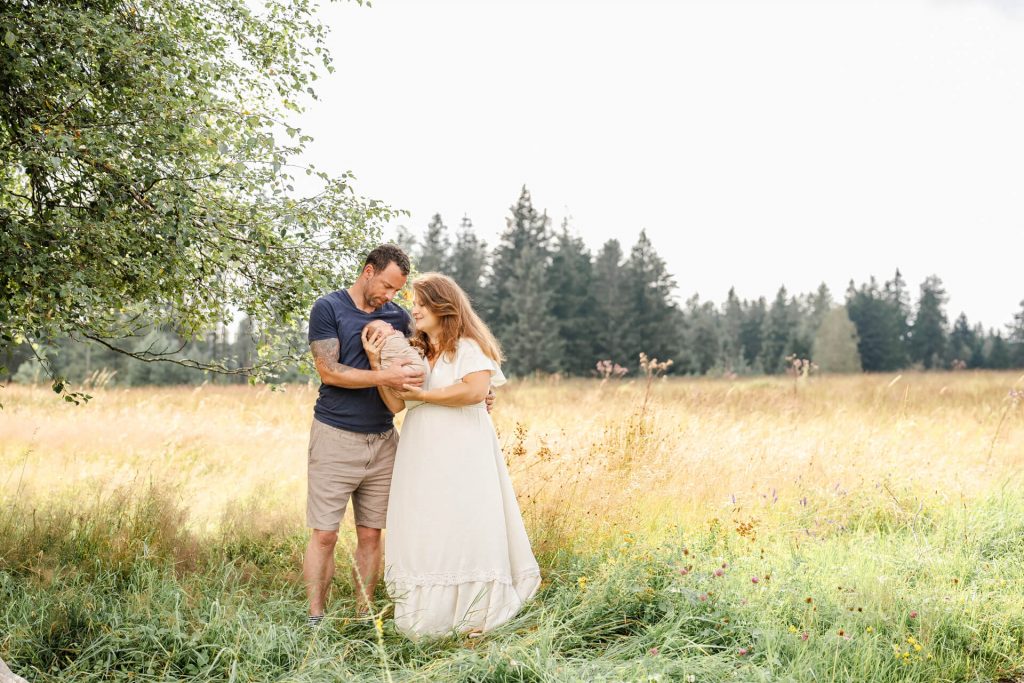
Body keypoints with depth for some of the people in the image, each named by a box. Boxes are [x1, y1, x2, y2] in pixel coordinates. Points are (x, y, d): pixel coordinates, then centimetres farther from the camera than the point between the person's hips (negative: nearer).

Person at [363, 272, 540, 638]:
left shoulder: (468, 346, -1)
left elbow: (474, 390, -19)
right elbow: (395, 403, 6)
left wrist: (423, 395, -10)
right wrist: (376, 363, -5)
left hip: (462, 452, -6)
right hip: (422, 453, 6)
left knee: (463, 526, -4)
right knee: (422, 530, 2)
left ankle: (474, 615, 2)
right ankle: (428, 614, 7)